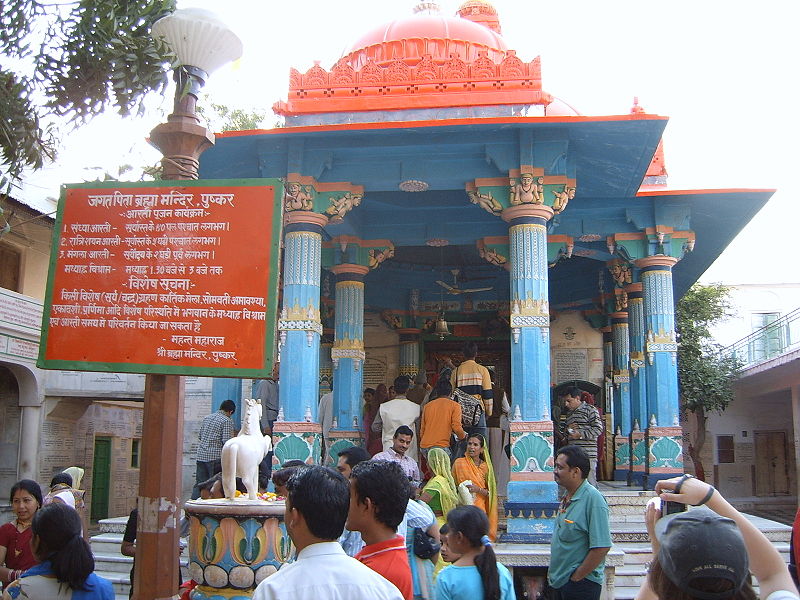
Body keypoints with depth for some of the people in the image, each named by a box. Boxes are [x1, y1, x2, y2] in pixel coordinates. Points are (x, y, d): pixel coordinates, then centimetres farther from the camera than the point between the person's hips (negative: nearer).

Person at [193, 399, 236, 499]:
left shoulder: (207, 418, 15)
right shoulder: (227, 421, -6)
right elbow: (226, 440, -13)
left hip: (201, 454, 6)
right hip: (216, 456, -6)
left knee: (199, 483, 9)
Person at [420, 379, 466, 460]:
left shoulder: (427, 406, 16)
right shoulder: (454, 405, 3)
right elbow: (457, 427, -7)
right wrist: (463, 436, 12)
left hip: (424, 446, 5)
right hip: (441, 446, -5)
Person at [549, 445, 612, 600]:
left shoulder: (593, 500, -19)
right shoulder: (567, 498, 8)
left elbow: (602, 548, -24)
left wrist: (576, 577, -17)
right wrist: (553, 571, 11)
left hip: (581, 585, -8)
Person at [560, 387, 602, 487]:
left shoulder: (590, 410, -1)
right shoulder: (569, 413, 22)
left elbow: (599, 428, -9)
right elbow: (565, 434, 29)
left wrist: (580, 434, -15)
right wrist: (567, 429, 5)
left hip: (587, 455, -7)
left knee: (589, 484, -8)